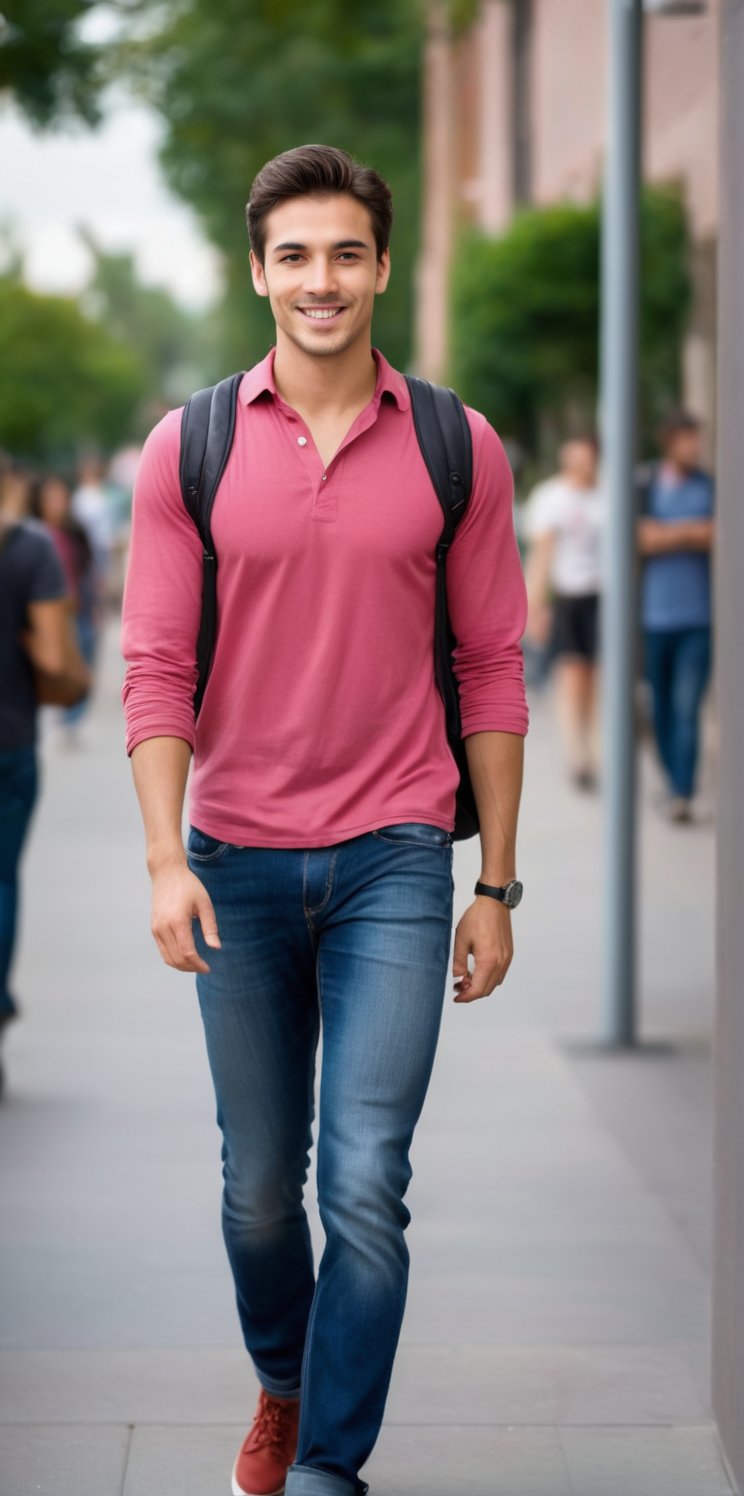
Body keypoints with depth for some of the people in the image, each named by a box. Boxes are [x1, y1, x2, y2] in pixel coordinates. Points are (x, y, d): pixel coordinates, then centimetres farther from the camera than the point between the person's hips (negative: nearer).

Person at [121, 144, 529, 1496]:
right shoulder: (189, 449, 1)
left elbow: (493, 674, 4)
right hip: (239, 864, 1)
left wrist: (497, 887, 2)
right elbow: (155, 668, 0)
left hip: (394, 865, -1)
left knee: (365, 1183, -9)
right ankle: (282, 1387, 38)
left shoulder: (457, 450, 1)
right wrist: (166, 860, -11)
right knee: (260, 1185, 12)